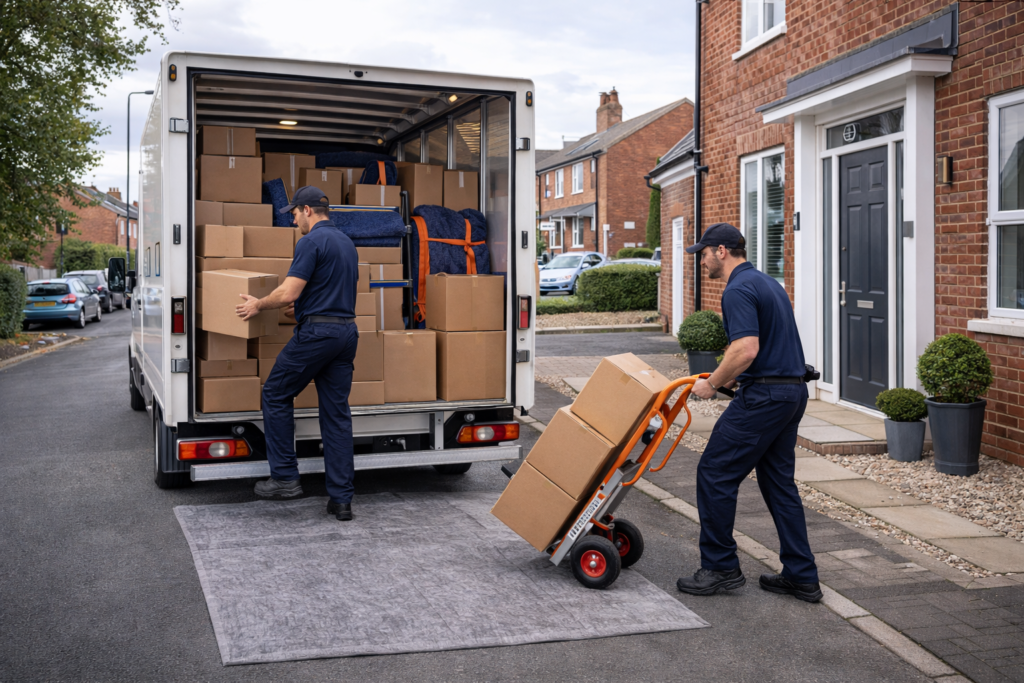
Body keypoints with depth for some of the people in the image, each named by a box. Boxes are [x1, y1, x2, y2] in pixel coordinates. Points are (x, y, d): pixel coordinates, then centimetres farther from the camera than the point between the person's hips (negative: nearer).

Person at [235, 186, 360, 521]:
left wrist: (258, 304, 1)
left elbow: (289, 293, -17)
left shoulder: (311, 242, -11)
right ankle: (341, 499, 4)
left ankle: (285, 477, 10)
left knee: (276, 395, 10)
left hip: (315, 332, -8)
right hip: (347, 332, 8)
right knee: (337, 413, 6)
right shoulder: (347, 242, 17)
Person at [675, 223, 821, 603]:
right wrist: (731, 376, 25)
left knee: (715, 473, 0)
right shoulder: (767, 283, 18)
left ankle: (720, 567, 7)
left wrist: (712, 384, -13)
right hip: (793, 391, 10)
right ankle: (801, 576, 16)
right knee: (778, 482, 13)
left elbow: (747, 349, -26)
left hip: (763, 396, -10)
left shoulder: (738, 290, -14)